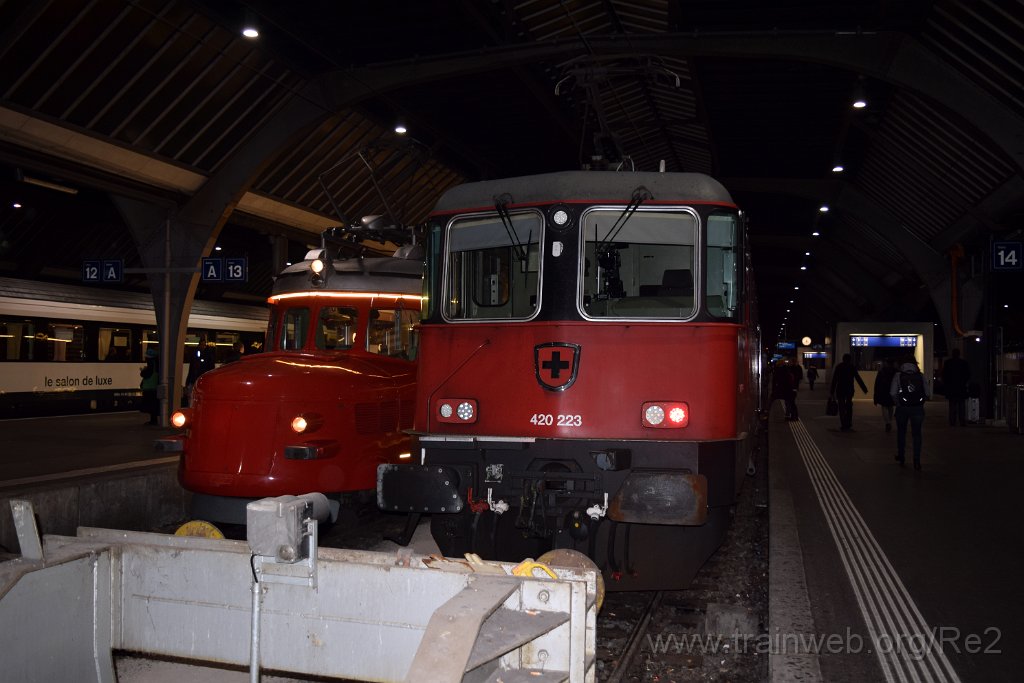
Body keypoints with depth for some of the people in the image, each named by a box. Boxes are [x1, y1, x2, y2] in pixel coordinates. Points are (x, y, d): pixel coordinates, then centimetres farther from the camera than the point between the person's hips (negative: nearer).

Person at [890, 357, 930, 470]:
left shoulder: (898, 375, 0)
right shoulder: (920, 376, 3)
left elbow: (893, 393, -10)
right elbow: (928, 394, -2)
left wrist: (897, 403, 5)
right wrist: (921, 400, 14)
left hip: (902, 408, 0)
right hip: (918, 408, 0)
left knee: (901, 433, 17)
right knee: (917, 434, 6)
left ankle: (901, 458, 24)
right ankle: (917, 461, 0)